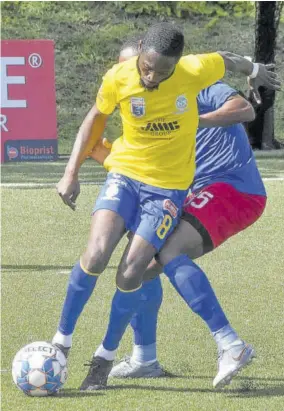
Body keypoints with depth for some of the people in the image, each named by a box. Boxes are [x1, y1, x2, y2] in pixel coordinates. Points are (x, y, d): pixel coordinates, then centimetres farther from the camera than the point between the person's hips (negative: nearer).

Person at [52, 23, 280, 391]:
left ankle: (105, 358, 10)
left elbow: (226, 60, 7)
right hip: (125, 173, 1)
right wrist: (71, 173, 2)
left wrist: (255, 71, 29)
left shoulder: (195, 71, -18)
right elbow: (96, 119, 6)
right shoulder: (118, 78, -14)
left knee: (130, 274, -12)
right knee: (96, 253, -22)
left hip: (169, 187, -1)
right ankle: (61, 343, -6)